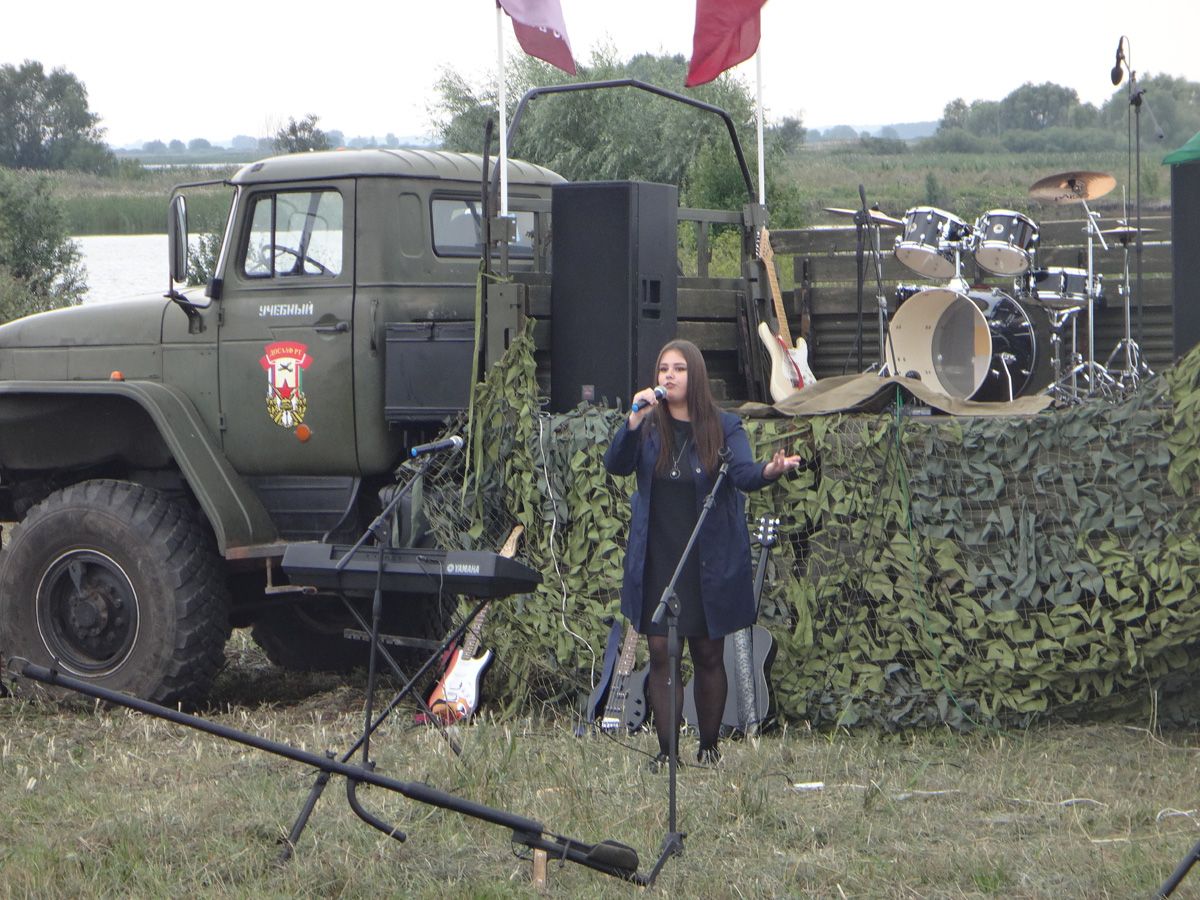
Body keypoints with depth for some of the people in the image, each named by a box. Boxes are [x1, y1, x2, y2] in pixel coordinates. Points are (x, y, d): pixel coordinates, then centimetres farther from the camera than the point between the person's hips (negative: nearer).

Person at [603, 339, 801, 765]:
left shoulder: (723, 427, 1)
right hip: (656, 562, 1)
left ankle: (709, 747, 19)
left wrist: (768, 471, -37)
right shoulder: (648, 426, 6)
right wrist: (633, 423, -23)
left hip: (709, 564, -1)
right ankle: (666, 750, 3)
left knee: (708, 654, 7)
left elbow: (742, 474, -14)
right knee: (661, 654, -1)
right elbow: (616, 466, -8)